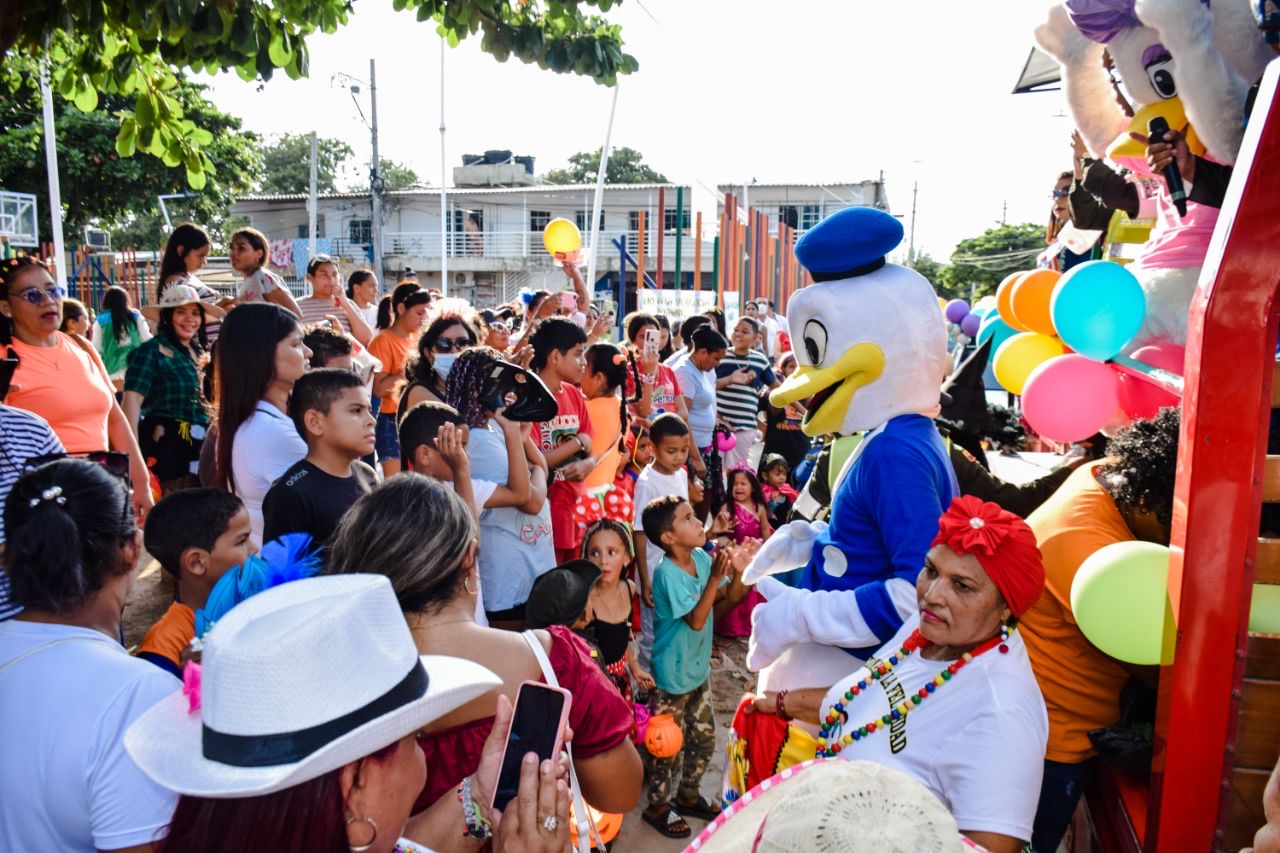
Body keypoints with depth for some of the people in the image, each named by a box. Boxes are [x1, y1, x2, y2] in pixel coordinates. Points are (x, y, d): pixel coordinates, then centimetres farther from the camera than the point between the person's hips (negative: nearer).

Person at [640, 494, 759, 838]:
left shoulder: (702, 558, -6)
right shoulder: (667, 573, -26)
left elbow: (726, 602, 0)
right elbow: (695, 620, -28)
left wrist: (739, 571, -16)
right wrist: (714, 578, -35)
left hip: (699, 668, 7)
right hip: (673, 675, -7)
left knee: (704, 739, 21)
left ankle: (688, 795, 42)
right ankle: (657, 806, 32)